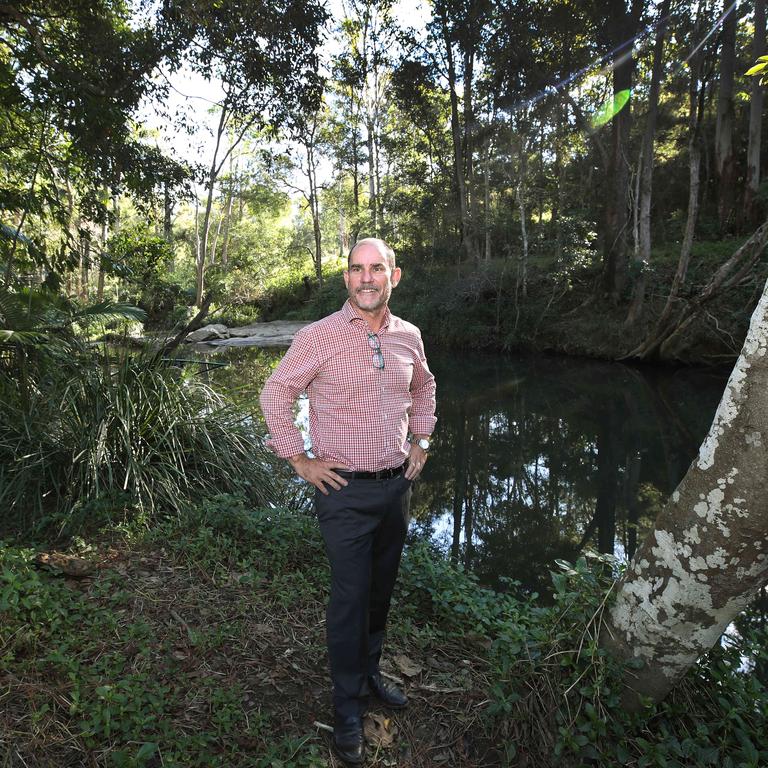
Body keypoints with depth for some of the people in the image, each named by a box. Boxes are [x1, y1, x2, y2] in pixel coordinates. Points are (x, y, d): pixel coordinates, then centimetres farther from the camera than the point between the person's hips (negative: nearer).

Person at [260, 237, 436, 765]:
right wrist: (299, 459, -8)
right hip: (345, 490, -5)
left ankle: (370, 671, 42)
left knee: (382, 588, 19)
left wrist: (421, 441, 11)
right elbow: (276, 394, -5)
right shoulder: (320, 336, -13)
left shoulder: (408, 336, 2)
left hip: (397, 484, 5)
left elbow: (424, 387, 20)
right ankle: (348, 707, 25)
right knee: (350, 597, 4)